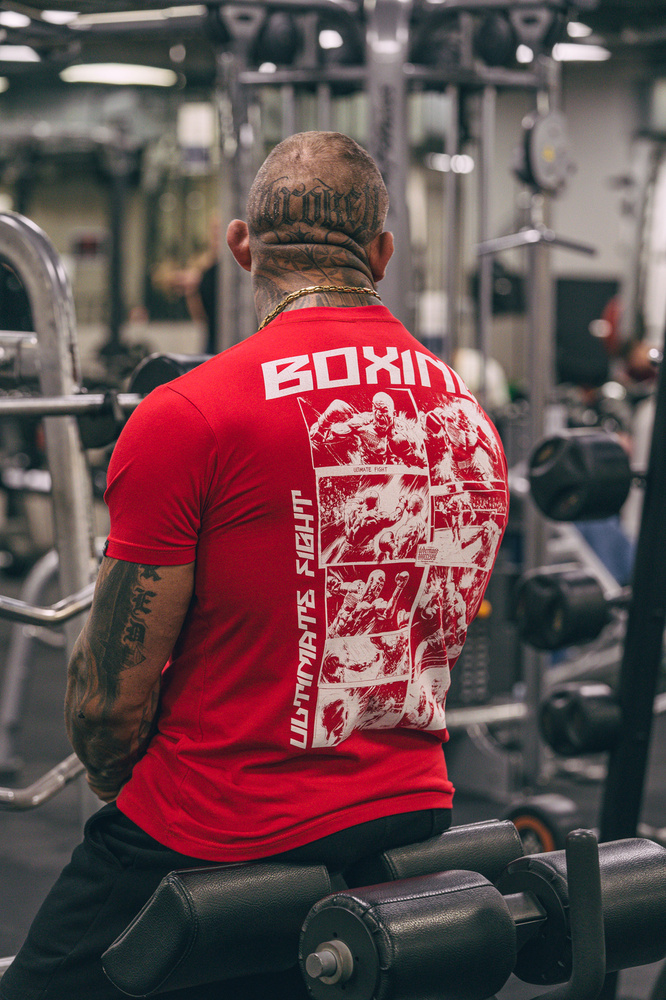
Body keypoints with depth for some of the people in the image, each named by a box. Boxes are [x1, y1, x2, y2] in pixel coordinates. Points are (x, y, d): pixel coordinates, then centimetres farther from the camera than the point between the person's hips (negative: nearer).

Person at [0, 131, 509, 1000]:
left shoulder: (187, 419, -15)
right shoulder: (472, 418, 5)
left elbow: (107, 706, -12)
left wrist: (121, 788, 9)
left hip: (218, 844, -6)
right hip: (413, 823, 6)